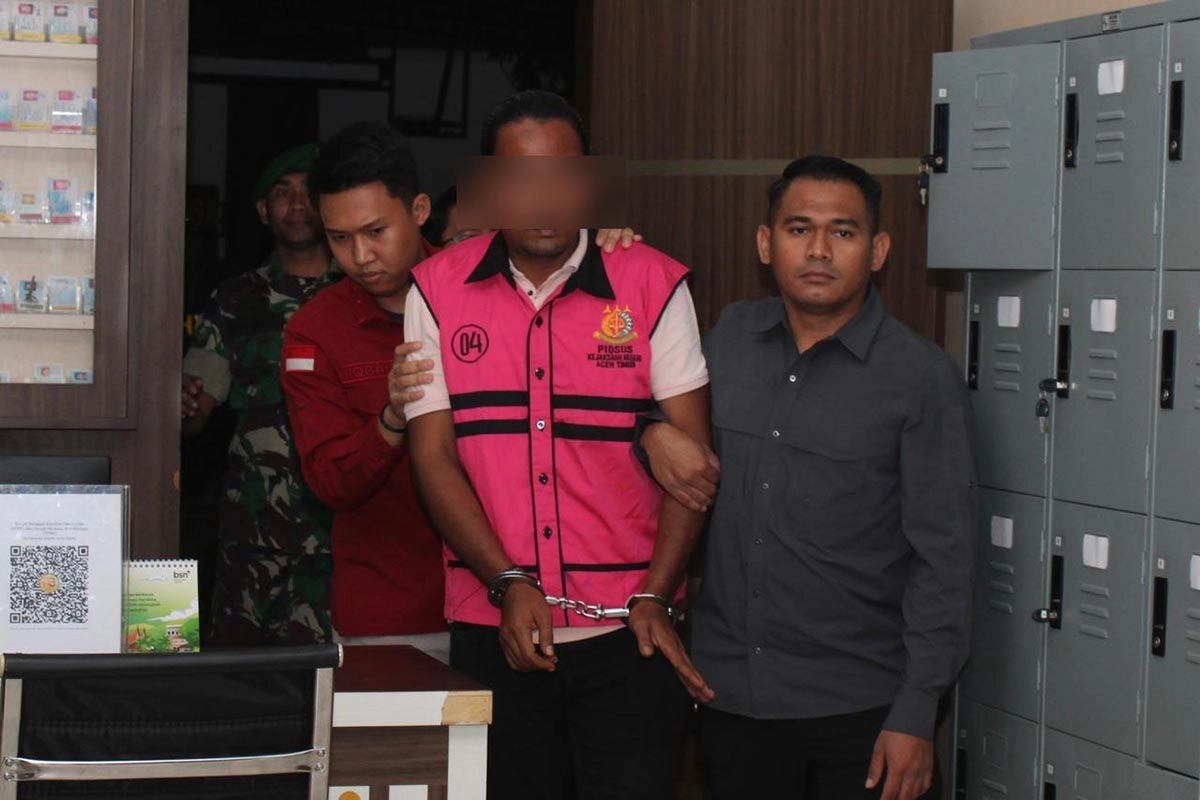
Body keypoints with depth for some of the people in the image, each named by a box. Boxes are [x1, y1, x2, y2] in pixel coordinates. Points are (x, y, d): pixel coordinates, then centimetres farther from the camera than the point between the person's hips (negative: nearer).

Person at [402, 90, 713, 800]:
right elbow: (433, 454, 2)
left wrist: (654, 597, -11)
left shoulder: (653, 284, 1)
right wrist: (508, 582, -9)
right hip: (493, 632, 2)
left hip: (628, 634, -1)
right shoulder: (439, 290, 4)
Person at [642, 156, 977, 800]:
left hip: (862, 709, -4)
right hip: (732, 694, 4)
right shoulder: (729, 338, 6)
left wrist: (915, 716, -11)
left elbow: (942, 560, -7)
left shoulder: (922, 378, -6)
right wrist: (654, 431, -2)